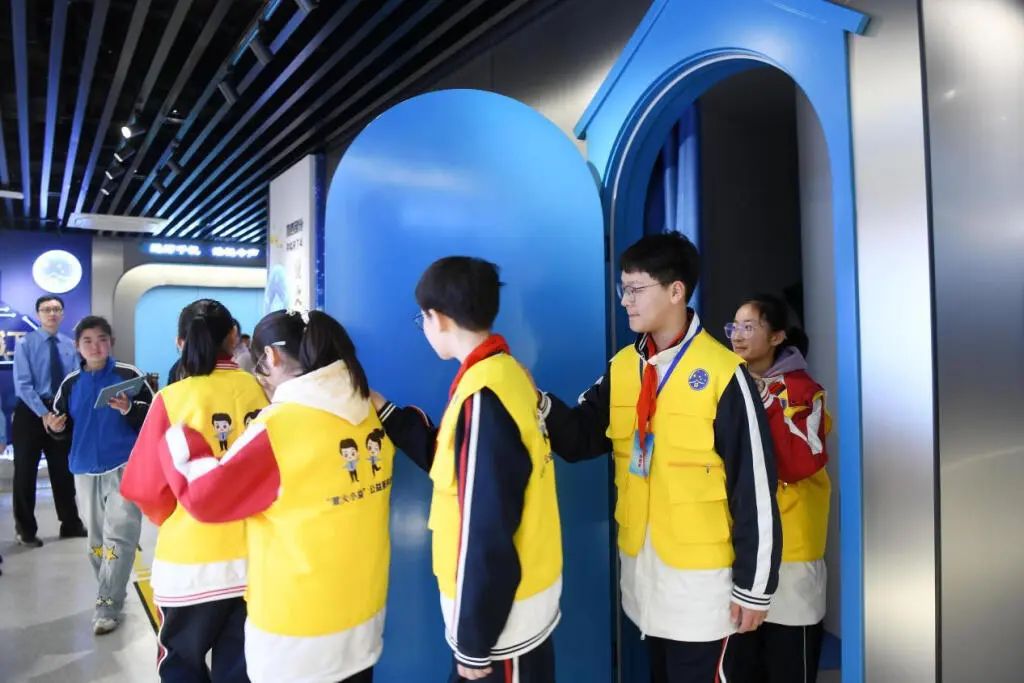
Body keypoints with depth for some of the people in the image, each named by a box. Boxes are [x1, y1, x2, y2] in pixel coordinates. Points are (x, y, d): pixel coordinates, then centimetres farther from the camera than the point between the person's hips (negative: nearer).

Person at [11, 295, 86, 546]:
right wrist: (44, 414, -20)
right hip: (30, 412, -3)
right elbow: (22, 385, -13)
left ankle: (70, 524, 25)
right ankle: (26, 530, 19)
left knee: (63, 471, 13)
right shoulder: (25, 343, -7)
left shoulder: (70, 345, 3)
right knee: (26, 473, 6)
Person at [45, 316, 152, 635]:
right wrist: (55, 427, -10)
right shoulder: (71, 383, 7)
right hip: (86, 470, 5)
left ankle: (107, 607, 1)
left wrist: (129, 409, -25)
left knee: (118, 535, -7)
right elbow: (65, 429, 12)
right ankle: (112, 595, 29)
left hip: (125, 467, -5)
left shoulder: (128, 375, -5)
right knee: (97, 539, 14)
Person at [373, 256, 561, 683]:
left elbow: (487, 536, -25)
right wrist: (386, 412, 10)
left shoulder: (483, 395, -26)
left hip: (503, 617, -8)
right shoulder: (505, 372, 2)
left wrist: (473, 644, -16)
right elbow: (454, 459, 9)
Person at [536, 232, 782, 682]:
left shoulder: (722, 373, -17)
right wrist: (540, 405, -18)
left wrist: (753, 585, -11)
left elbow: (754, 485, -15)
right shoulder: (622, 367, 2)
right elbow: (581, 438, 2)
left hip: (701, 572, -6)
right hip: (640, 563, 6)